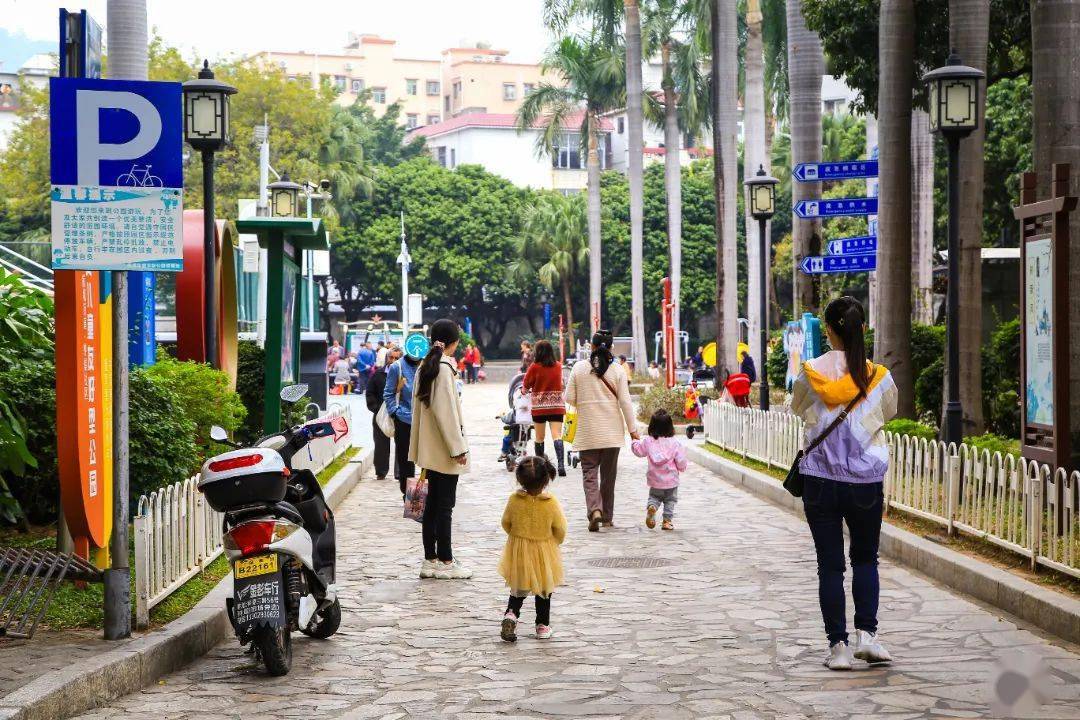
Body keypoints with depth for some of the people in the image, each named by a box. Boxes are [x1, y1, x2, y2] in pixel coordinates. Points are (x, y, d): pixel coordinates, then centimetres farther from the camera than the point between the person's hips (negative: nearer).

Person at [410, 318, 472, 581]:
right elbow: (446, 410, -19)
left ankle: (430, 560, 15)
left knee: (433, 503, 12)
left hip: (430, 449, 9)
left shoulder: (425, 367, 10)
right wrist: (458, 447, -15)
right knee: (445, 505, -2)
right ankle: (445, 561, 3)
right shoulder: (445, 368, -16)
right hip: (444, 450, -9)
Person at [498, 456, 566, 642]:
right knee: (544, 589, 18)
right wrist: (554, 543, 11)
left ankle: (511, 613, -5)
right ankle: (543, 625, 23)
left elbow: (506, 523, -1)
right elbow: (561, 530, -10)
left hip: (519, 551, 1)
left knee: (519, 587, 18)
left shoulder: (514, 500, -16)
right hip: (544, 553, -1)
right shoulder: (551, 503, -20)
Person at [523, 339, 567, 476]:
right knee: (557, 435, -6)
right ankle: (561, 465, -22)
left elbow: (526, 385, 0)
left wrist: (526, 390, 22)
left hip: (539, 405, -2)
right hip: (557, 406, 2)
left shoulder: (535, 367, -7)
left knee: (539, 437, 11)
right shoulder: (558, 366, 3)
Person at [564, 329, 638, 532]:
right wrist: (632, 428, 3)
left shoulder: (579, 367, -4)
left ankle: (595, 510, -20)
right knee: (608, 474, 12)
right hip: (612, 431, 1)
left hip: (588, 431, -1)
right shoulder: (617, 370, -4)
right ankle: (607, 517, 18)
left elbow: (569, 398, -2)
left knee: (589, 472, 3)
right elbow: (625, 401, -4)